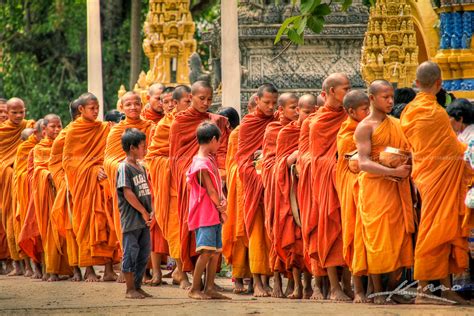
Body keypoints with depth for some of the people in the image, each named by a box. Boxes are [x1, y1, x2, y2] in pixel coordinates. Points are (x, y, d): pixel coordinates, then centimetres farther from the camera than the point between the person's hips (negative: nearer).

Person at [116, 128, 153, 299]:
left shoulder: (141, 168, 15)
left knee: (144, 253, 10)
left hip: (143, 220, 8)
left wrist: (151, 211, 2)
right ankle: (130, 289, 1)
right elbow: (128, 193, -17)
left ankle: (137, 286, 18)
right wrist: (144, 211, -14)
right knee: (131, 252, -4)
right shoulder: (124, 168, -11)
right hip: (131, 219, -8)